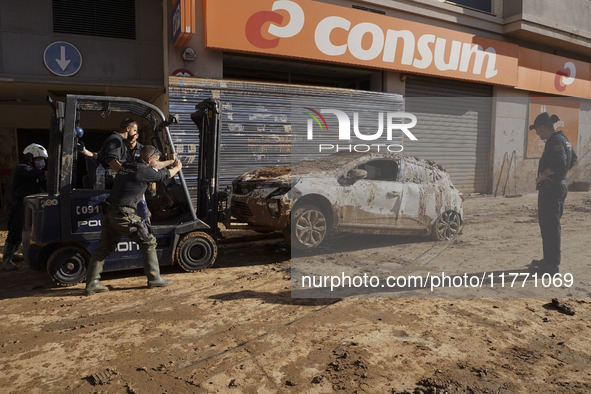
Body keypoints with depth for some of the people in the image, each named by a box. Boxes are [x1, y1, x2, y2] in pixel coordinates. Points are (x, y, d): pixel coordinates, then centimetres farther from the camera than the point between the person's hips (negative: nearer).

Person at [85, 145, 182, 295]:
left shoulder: (126, 166, 15)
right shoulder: (144, 171, -8)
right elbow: (168, 174, 8)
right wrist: (177, 167, 31)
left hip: (107, 213, 8)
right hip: (123, 215, -8)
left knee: (103, 249, 15)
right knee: (148, 243, 6)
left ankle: (91, 284, 18)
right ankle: (154, 278, 12)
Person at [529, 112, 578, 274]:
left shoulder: (555, 141, -17)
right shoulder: (563, 139, 16)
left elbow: (559, 164, -30)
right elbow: (573, 159, 29)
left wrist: (541, 176, -18)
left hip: (551, 189, -11)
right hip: (560, 186, 11)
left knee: (550, 226, -6)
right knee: (549, 225, 17)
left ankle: (552, 265, 0)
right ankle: (549, 260, 27)